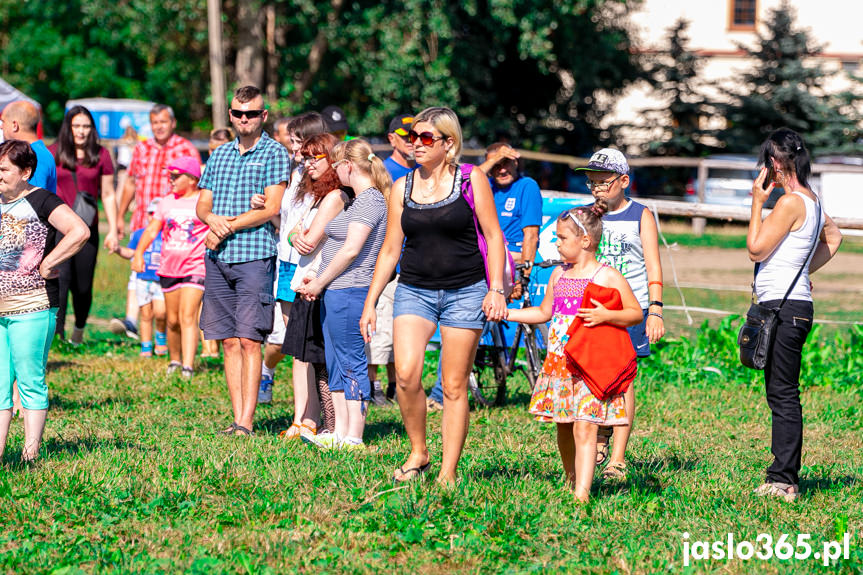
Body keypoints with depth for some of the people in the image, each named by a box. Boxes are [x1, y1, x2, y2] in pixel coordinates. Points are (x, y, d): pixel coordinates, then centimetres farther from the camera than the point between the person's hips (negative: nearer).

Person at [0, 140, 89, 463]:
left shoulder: (40, 201, -7)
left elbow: (80, 232, -19)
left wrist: (47, 264, -15)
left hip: (31, 308, -6)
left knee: (30, 381, -2)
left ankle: (31, 454, 2)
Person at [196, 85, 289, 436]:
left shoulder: (274, 153, 0)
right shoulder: (219, 155, 18)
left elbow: (271, 209, -8)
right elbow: (202, 204, 17)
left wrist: (227, 228, -8)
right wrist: (212, 219, -6)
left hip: (255, 256, -5)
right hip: (217, 260, 6)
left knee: (249, 341, -9)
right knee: (229, 341, 5)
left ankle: (247, 422, -9)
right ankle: (237, 420, 8)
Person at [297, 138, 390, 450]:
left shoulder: (369, 200, -13)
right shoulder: (358, 201, 18)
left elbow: (351, 249, -19)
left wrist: (320, 283, -12)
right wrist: (319, 281, 12)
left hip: (349, 292, -10)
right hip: (336, 293, 10)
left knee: (352, 364, -7)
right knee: (336, 365, 12)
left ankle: (354, 437, -6)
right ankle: (340, 433, 16)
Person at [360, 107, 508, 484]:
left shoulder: (471, 180, 0)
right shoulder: (402, 188, 9)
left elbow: (493, 236, 2)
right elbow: (390, 250, 13)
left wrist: (496, 289, -7)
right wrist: (370, 302, 10)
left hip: (465, 293, -2)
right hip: (414, 291, 2)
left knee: (454, 388, -1)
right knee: (406, 374, -17)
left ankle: (448, 473, 7)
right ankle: (418, 452, 3)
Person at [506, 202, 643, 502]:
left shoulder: (608, 277, -6)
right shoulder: (559, 275, 12)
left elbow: (636, 313, -3)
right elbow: (544, 312, 24)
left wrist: (606, 316, -20)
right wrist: (505, 313, 19)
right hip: (558, 362, 6)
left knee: (584, 428, -12)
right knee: (564, 428, 12)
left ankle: (582, 493, -17)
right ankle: (571, 480, 29)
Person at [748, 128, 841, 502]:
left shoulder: (790, 202, -15)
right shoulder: (811, 200, 14)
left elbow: (756, 249, -14)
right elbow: (833, 237, 31)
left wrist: (757, 202, -6)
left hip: (785, 308, -10)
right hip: (791, 305, 10)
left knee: (783, 395, -8)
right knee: (780, 394, 12)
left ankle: (784, 482, -7)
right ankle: (783, 478, 15)